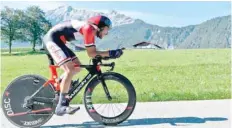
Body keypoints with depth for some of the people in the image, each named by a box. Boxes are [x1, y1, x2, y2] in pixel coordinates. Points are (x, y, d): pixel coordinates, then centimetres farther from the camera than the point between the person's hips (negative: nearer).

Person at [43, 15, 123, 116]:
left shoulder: (91, 30, 10)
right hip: (52, 39, -10)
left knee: (77, 67, 8)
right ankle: (61, 106, -14)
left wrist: (107, 54, 0)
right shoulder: (89, 28, -19)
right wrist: (110, 53, -21)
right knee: (70, 70, -20)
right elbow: (91, 54, -21)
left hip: (57, 41, 10)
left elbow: (93, 52, 11)